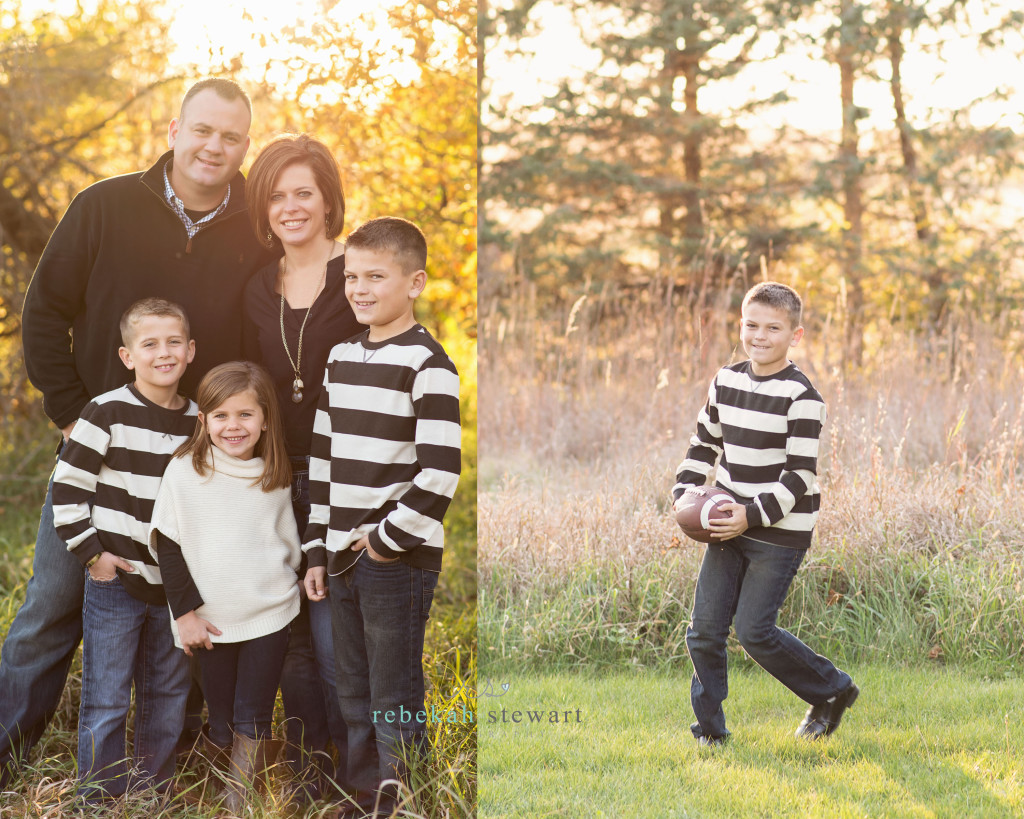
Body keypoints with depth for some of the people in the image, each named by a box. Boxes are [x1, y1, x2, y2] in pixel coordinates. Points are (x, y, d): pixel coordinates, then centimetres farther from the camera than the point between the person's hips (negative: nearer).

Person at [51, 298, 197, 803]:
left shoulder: (198, 421, 5)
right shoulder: (108, 413, -10)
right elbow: (68, 487, -8)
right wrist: (91, 553, -10)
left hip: (175, 585, 5)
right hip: (115, 580, -5)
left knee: (167, 695, 13)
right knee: (106, 699, 1)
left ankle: (153, 790, 28)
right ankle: (97, 798, 14)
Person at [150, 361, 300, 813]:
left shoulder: (276, 477, -1)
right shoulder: (184, 471, -9)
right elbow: (167, 546, -6)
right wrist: (185, 611, -8)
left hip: (270, 614, 1)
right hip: (213, 620, -1)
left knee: (254, 720, 4)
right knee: (221, 722, 6)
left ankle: (241, 801, 15)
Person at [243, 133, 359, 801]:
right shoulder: (259, 291, 10)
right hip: (277, 483, 5)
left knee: (335, 630, -7)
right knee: (290, 629, 9)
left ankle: (354, 767, 9)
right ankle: (307, 764, 22)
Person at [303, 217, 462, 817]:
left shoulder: (426, 364, -12)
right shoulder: (342, 358, 11)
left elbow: (440, 475, -19)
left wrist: (386, 539, -13)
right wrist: (319, 550, 14)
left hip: (401, 558, -7)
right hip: (347, 559, 7)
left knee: (396, 705, -1)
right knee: (356, 698, 15)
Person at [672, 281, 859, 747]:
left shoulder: (800, 397, -13)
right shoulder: (726, 381, 7)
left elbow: (800, 476, -15)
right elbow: (705, 442, 19)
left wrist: (753, 515, -21)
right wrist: (684, 491, 5)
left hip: (780, 534, -6)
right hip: (729, 526, 6)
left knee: (754, 631, -6)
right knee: (705, 628, 3)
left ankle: (832, 691, 16)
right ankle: (710, 728, 17)